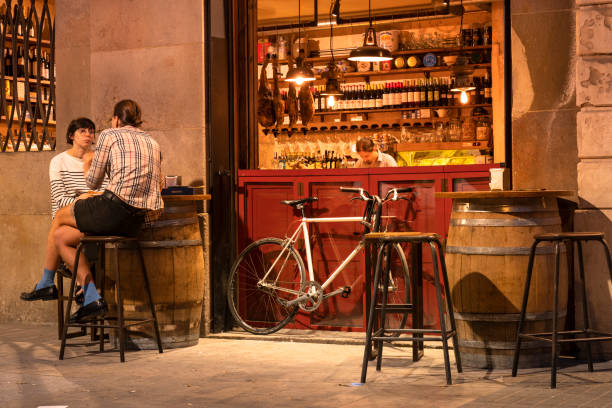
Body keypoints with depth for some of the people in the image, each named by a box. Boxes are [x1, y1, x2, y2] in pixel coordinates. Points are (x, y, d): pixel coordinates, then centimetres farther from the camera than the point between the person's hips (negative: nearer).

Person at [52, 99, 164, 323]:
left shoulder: (109, 135, 3)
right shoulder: (152, 142, 22)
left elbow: (93, 182, 5)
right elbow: (158, 185, 27)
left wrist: (87, 165, 28)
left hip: (115, 208, -7)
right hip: (139, 221, 7)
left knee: (60, 216, 19)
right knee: (62, 236, 19)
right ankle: (91, 297, 13)